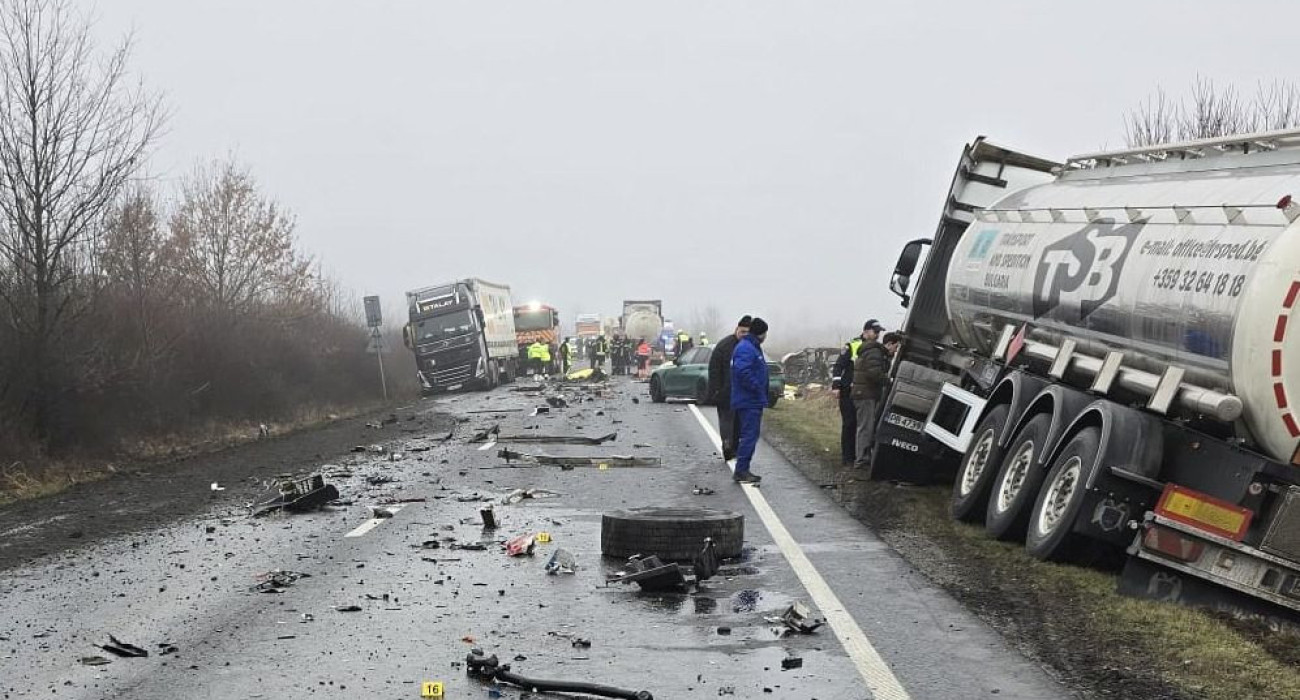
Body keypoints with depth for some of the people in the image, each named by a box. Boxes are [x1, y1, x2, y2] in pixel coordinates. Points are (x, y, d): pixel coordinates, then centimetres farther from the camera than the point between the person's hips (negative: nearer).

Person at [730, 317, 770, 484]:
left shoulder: (753, 347, 19)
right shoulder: (746, 348, -16)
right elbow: (743, 371, -28)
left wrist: (762, 392, 17)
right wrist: (757, 388, -22)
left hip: (753, 401, 11)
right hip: (749, 401, -11)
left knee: (750, 435, 13)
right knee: (749, 436, -10)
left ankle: (743, 470, 17)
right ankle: (741, 471, -9)